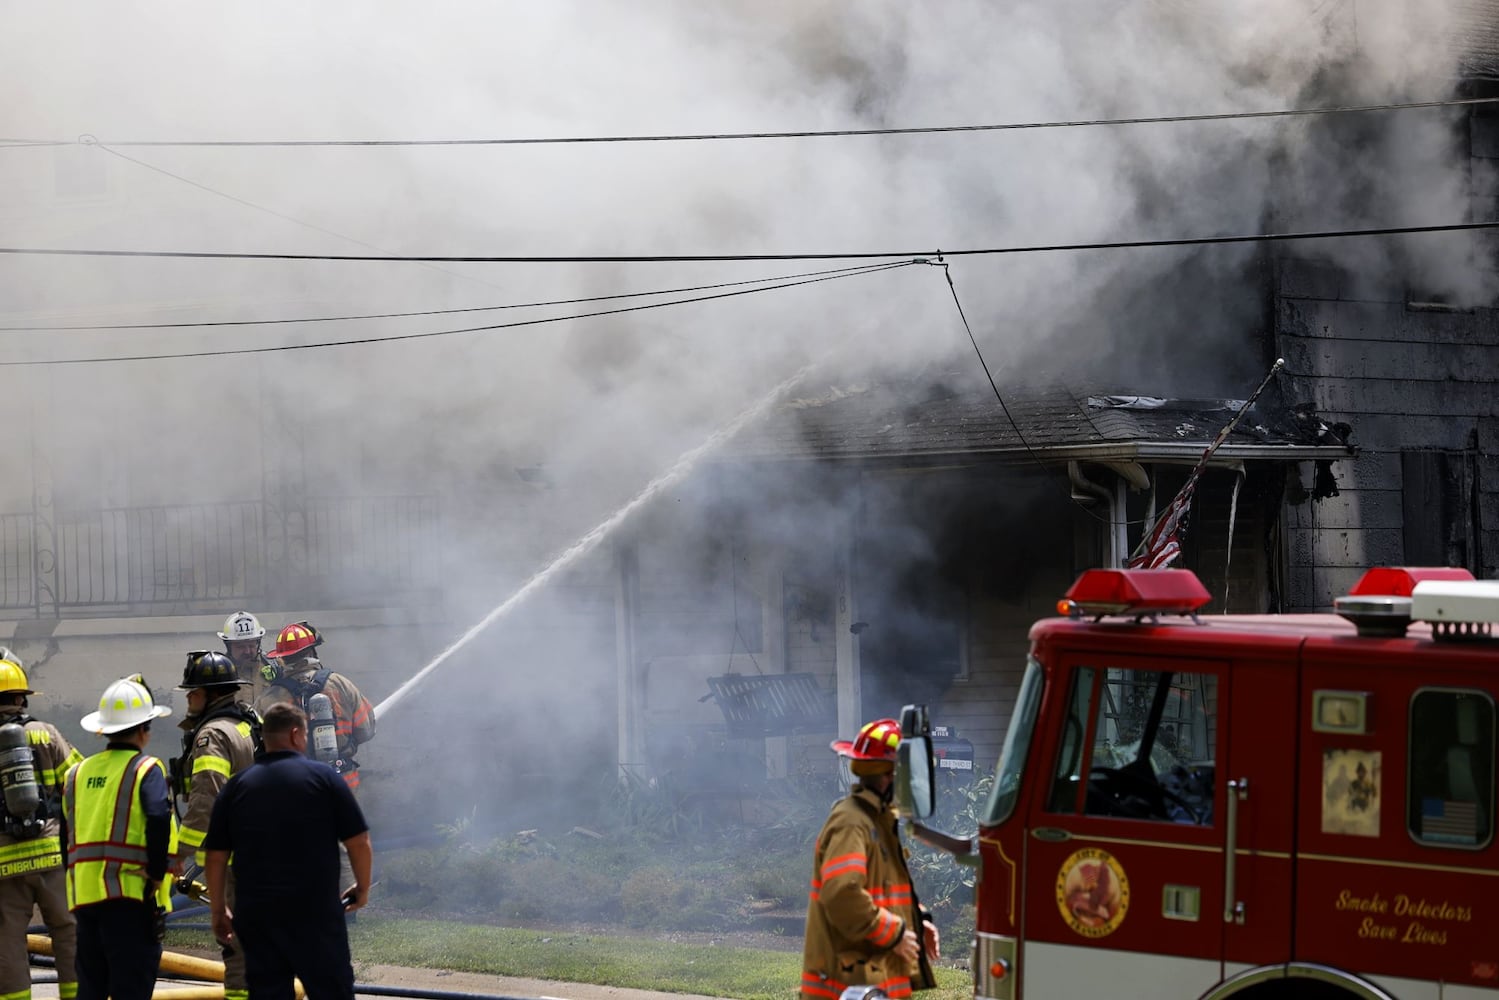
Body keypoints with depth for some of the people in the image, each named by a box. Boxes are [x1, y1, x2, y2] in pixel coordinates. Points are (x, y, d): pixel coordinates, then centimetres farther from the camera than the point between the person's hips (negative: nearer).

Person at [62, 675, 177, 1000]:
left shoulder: (79, 773, 15)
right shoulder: (145, 769, -4)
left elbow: (68, 831, 16)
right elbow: (158, 818, -19)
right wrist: (157, 873, -11)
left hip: (84, 894, 6)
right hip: (130, 893, -6)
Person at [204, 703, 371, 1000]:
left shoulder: (237, 786, 7)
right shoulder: (323, 777, -1)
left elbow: (216, 856, 7)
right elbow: (359, 842, -3)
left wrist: (219, 911, 17)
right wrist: (362, 888, 13)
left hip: (256, 917, 3)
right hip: (316, 912, -3)